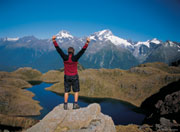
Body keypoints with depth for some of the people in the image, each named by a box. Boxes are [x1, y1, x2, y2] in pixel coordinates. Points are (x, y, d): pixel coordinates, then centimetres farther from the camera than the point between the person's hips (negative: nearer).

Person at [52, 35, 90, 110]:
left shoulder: (65, 57, -10)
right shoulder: (75, 58, -16)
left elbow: (58, 49, -11)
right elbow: (82, 51, -23)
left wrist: (54, 41, -11)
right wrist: (87, 43, -30)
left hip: (67, 77, 2)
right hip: (74, 77, -2)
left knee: (66, 91, 10)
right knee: (76, 91, 11)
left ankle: (65, 105, 10)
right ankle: (75, 104, 6)